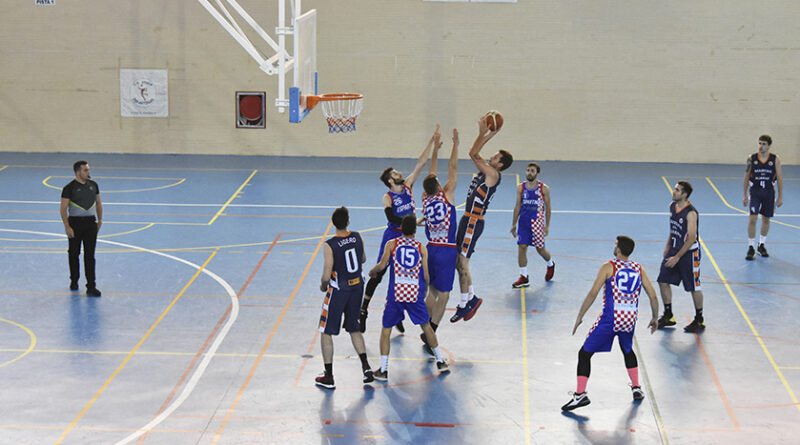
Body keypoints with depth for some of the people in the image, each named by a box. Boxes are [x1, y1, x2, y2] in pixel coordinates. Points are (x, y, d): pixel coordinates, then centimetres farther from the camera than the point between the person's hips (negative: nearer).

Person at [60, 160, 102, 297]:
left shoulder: (93, 185, 6)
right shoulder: (69, 188, -8)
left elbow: (98, 203, 18)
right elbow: (63, 208, -9)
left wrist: (100, 220, 14)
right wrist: (67, 226, -15)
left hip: (90, 223, 3)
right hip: (75, 223, -3)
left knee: (89, 255, -3)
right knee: (74, 254, 10)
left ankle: (91, 287, -5)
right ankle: (74, 281, 29)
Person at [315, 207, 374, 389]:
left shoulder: (330, 245, -21)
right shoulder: (357, 237, -5)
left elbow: (326, 276, -19)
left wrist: (323, 285, 2)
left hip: (338, 291, -5)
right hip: (357, 287, 5)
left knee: (326, 332, 9)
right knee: (354, 329, 22)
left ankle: (328, 377, 12)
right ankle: (365, 366, 7)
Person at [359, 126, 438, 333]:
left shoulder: (407, 186, 1)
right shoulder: (387, 198, -13)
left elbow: (420, 164, -1)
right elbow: (392, 219, -25)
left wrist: (431, 143, -6)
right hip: (392, 236, -5)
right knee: (378, 273, -1)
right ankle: (363, 310, 9)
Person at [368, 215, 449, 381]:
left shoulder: (391, 244, 1)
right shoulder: (422, 248, 4)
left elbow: (382, 266, -7)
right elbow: (426, 275, 2)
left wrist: (372, 271, 15)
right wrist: (424, 290, 21)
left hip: (395, 293, -1)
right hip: (415, 294, 1)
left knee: (386, 330, 11)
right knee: (426, 326, 20)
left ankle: (383, 370, 5)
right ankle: (440, 362, 27)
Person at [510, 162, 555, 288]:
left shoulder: (544, 188, -4)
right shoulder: (521, 187, 4)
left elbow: (547, 208, 1)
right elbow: (517, 206, 9)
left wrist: (547, 225, -3)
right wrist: (514, 224, 8)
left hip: (537, 222, -2)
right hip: (524, 221, 3)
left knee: (540, 249, 6)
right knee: (521, 247, -6)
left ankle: (551, 264, 40)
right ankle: (524, 278, 1)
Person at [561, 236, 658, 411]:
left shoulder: (609, 267, -2)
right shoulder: (639, 269, 9)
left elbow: (593, 293, -8)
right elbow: (653, 296, 9)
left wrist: (579, 316, -2)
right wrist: (655, 318, 24)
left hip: (611, 318, -5)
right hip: (631, 318, 5)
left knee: (585, 354, 4)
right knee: (627, 350, 34)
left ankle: (580, 394, -5)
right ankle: (636, 388, 33)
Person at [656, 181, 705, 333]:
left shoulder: (691, 213, -22)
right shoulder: (672, 206, 2)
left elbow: (692, 238, -24)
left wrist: (677, 257, -22)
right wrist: (668, 246, 17)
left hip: (689, 252, -8)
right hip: (674, 249, 8)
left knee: (694, 287, 2)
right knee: (663, 281, 6)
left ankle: (699, 321, 16)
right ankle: (668, 316, 20)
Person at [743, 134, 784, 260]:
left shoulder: (775, 159, -3)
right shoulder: (751, 159, -3)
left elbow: (780, 178, 2)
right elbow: (746, 177, 5)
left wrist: (780, 197, 0)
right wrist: (745, 195, 4)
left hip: (769, 193, 1)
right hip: (754, 192, -1)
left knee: (766, 219, 10)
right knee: (753, 218, -11)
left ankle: (762, 246, 26)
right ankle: (751, 247, -4)